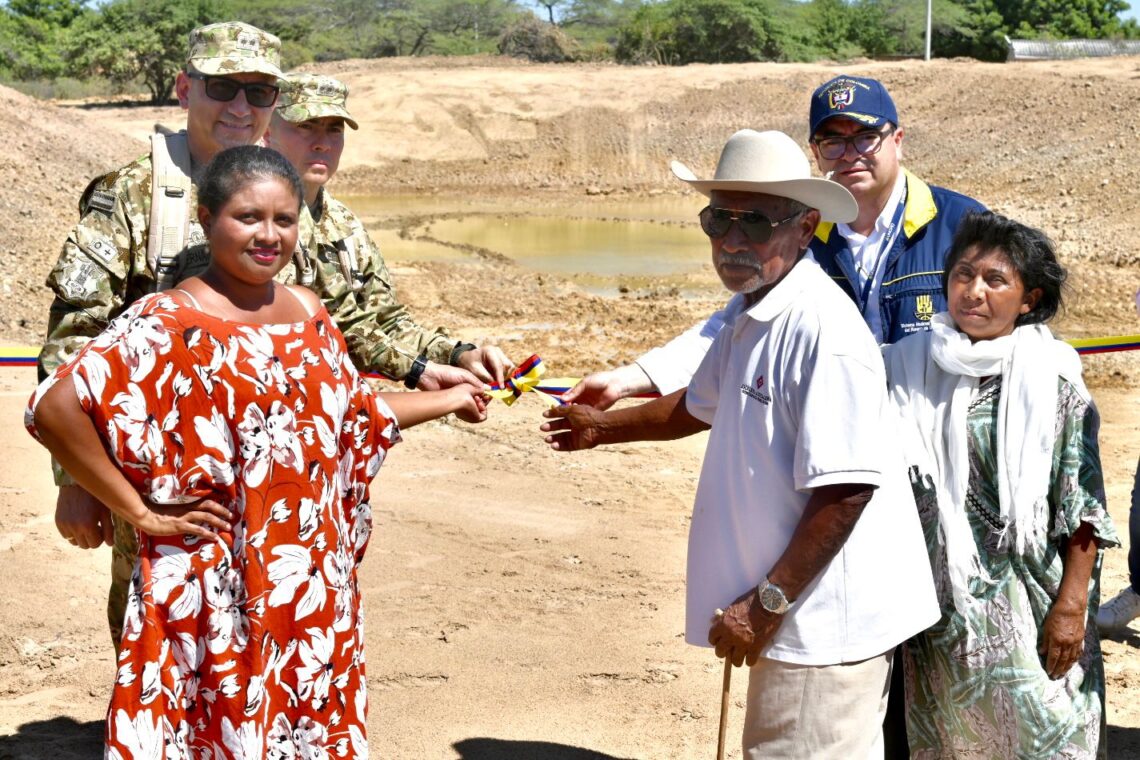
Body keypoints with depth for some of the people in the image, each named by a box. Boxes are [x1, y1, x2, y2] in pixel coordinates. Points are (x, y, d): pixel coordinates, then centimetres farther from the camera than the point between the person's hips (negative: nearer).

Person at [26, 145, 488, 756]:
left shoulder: (308, 312, 10)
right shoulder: (166, 323, -12)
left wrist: (447, 400, 30)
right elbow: (54, 409, -21)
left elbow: (354, 412, 25)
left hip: (314, 585, 6)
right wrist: (139, 512, -16)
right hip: (216, 586, -6)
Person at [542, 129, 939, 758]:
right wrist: (605, 427, 44)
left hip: (825, 623, -10)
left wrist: (768, 603, -20)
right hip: (799, 617, 10)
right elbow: (699, 407, 31)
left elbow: (845, 490, -24)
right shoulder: (750, 322, 11)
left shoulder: (821, 328, -21)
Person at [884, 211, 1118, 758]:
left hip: (1026, 603, -3)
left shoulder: (1052, 380, -5)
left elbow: (1082, 507, -5)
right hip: (937, 601, 3)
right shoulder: (911, 369, 2)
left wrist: (1071, 605, -10)